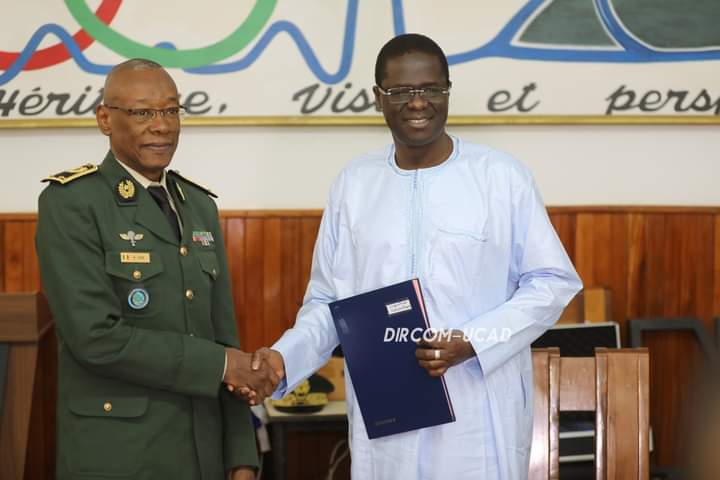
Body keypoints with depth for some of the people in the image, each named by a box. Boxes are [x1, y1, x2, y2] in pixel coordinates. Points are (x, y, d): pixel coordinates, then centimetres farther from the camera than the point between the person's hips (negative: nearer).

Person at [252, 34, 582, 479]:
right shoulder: (354, 183, 6)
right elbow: (329, 300, 9)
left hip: (481, 415, -2)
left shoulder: (502, 176, -3)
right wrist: (285, 357, -9)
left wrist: (472, 342, -14)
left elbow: (552, 281, -1)